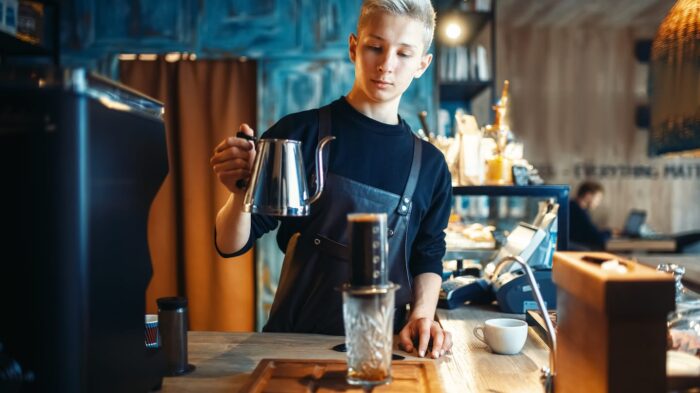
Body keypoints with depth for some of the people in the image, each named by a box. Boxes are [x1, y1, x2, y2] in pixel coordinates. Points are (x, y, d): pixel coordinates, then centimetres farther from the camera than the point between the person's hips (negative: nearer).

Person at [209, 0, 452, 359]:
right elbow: (231, 245, -2)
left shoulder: (430, 165, 5)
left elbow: (427, 260, 13)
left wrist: (422, 315, -5)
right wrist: (241, 194, -22)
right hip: (293, 339, -3)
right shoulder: (299, 133, -4)